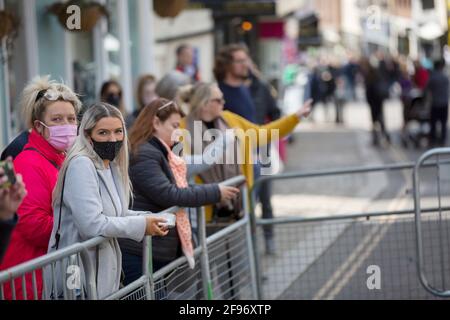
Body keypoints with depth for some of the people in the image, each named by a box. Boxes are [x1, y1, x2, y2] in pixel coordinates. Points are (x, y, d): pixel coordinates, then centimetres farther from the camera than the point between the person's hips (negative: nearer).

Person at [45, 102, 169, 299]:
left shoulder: (112, 166, 11)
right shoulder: (81, 165, -17)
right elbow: (92, 223, -25)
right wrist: (141, 225, -16)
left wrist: (148, 218, 1)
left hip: (105, 267, 9)